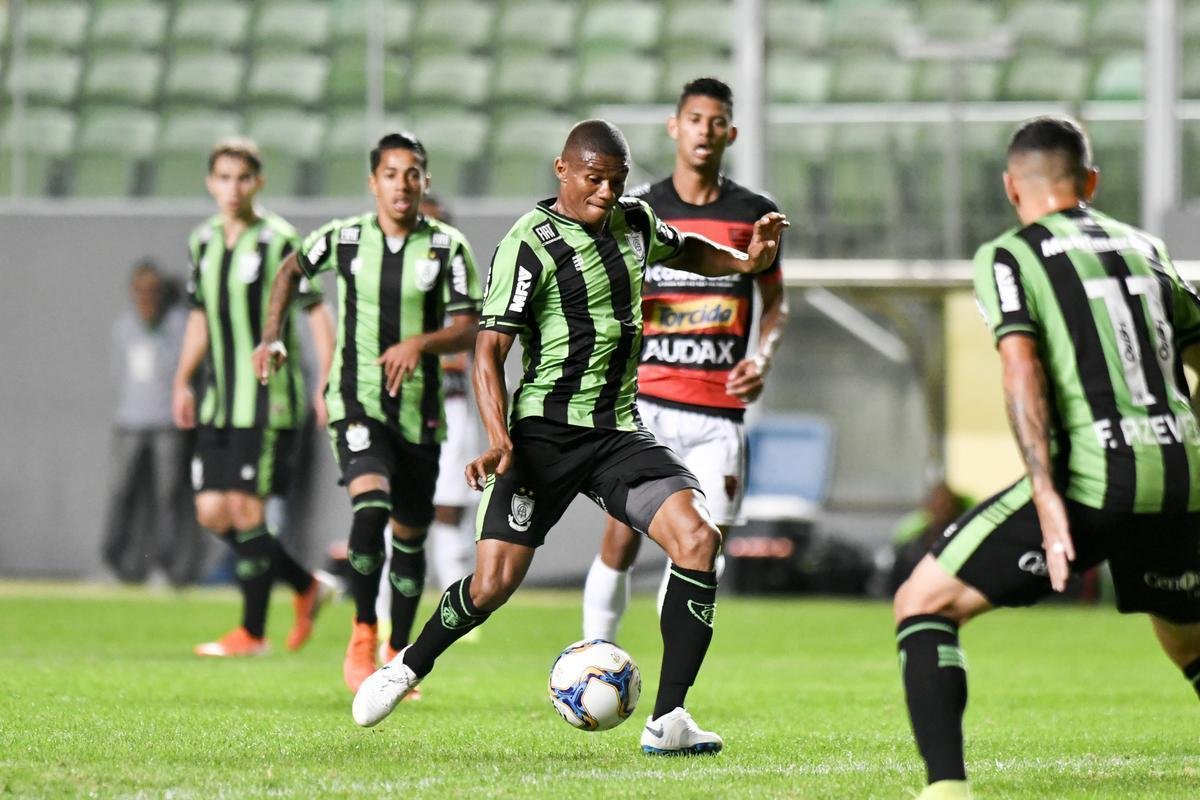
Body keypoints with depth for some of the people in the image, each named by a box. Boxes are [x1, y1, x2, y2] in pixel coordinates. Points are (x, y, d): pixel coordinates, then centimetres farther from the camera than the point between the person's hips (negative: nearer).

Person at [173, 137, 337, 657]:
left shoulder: (279, 241, -9)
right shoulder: (202, 242, 11)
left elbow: (316, 312, -8)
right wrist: (183, 383, 22)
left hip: (267, 398, -7)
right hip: (218, 401, 7)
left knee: (245, 508, -9)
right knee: (212, 512, 2)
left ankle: (251, 632, 1)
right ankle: (306, 586, 19)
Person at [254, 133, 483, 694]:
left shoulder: (448, 247, -2)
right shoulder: (342, 239, 0)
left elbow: (468, 330, -8)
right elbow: (292, 271, 20)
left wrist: (421, 343, -26)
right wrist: (272, 337, 11)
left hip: (419, 411, 2)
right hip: (358, 403, -2)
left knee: (410, 535, 9)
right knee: (370, 505, -25)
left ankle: (398, 656, 27)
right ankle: (362, 637, -10)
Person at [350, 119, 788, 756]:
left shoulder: (635, 222, 10)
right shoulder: (531, 243, -10)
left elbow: (684, 250, 34)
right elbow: (489, 350, -15)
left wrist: (744, 261, 13)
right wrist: (499, 439, -29)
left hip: (619, 431, 5)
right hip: (546, 433, -5)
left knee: (697, 537, -18)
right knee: (493, 584, -10)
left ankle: (668, 720, -16)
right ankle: (407, 667, 22)